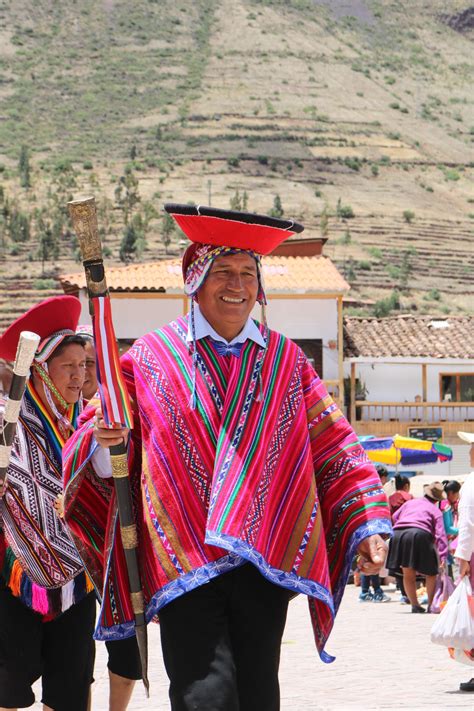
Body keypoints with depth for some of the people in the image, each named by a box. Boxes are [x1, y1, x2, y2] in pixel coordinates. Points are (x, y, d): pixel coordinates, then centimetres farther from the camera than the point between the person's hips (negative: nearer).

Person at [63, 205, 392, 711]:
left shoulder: (286, 360, 14)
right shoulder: (149, 358, 7)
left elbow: (335, 450, 13)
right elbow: (105, 465, 7)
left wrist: (368, 523, 3)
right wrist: (104, 441, -16)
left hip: (267, 561, 3)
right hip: (183, 563, -3)